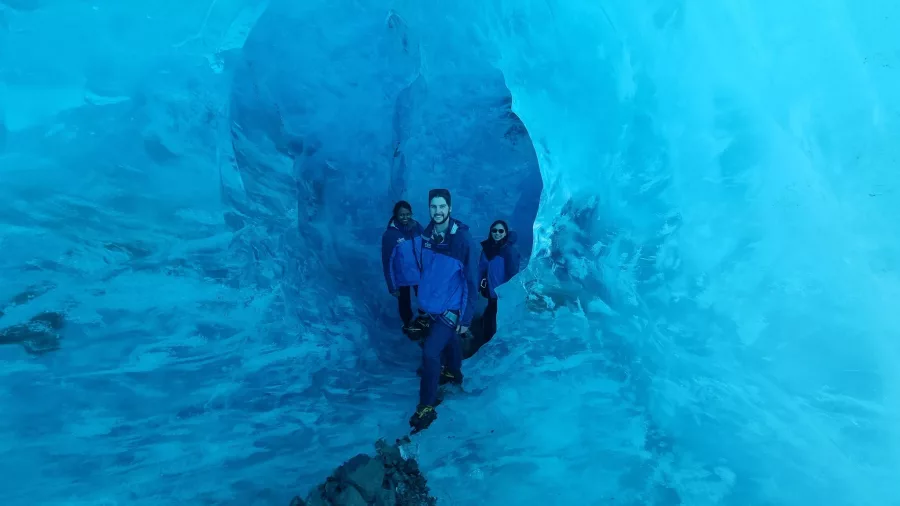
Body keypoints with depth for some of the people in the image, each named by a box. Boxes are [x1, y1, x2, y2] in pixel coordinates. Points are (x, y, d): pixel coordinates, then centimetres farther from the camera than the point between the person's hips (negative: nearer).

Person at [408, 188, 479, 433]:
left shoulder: (462, 239, -22)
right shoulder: (426, 235, -6)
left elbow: (472, 280, -18)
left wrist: (466, 317, -17)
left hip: (451, 307, -6)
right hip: (433, 304, 6)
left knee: (430, 352, -12)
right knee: (449, 340, 27)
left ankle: (426, 406, 4)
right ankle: (453, 372, 54)